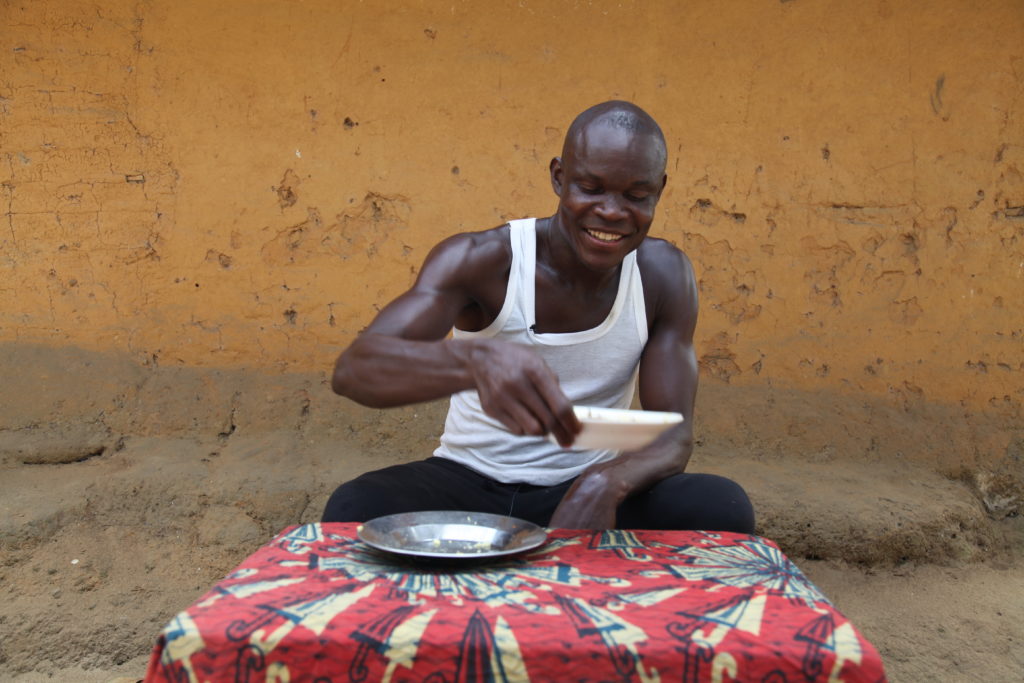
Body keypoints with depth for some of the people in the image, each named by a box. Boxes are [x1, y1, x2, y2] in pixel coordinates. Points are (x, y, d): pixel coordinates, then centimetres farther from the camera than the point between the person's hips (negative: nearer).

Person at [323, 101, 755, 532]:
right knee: (355, 509, -32)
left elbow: (674, 435, -8)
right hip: (469, 485, -1)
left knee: (722, 507, -26)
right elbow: (351, 369, -29)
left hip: (585, 493, 2)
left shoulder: (664, 275, -5)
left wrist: (606, 483, -33)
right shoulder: (482, 259, -15)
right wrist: (476, 360, -51)